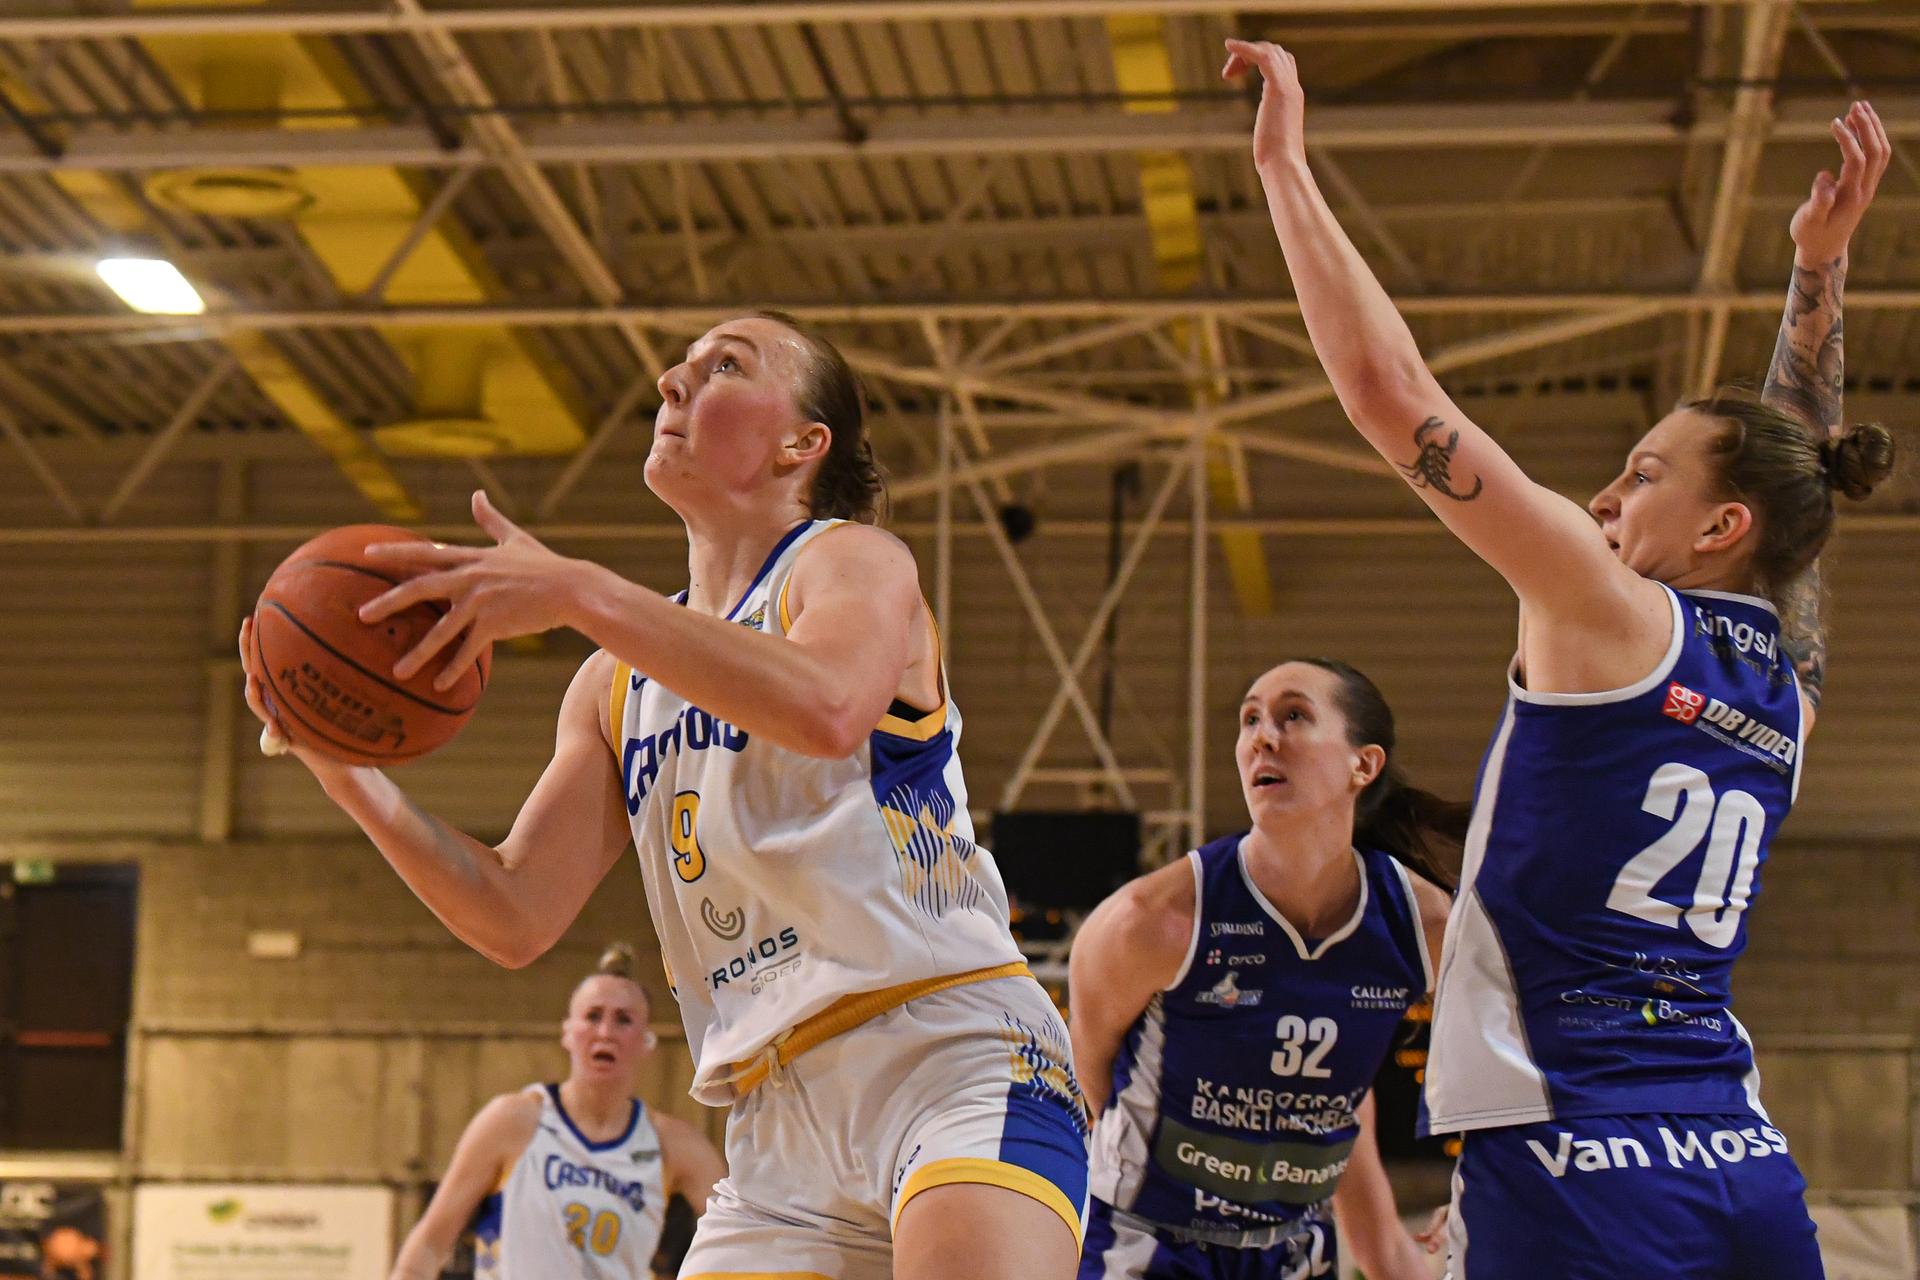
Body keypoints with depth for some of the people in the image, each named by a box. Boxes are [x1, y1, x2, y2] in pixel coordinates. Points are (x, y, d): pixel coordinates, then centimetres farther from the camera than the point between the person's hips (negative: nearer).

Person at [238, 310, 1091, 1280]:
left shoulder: (853, 560, 3)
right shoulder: (615, 685, 20)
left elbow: (829, 709, -23)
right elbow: (517, 918, 12)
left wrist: (578, 594, -23)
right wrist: (347, 774, 0)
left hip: (953, 1060, -6)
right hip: (781, 1122, 6)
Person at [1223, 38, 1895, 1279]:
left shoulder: (1611, 610, -4)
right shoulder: (1791, 691, 14)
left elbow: (1389, 389, -5)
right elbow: (1793, 466, 33)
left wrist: (1286, 164, 2)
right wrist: (1823, 259, 36)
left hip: (1580, 1170, -7)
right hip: (1749, 1177, 7)